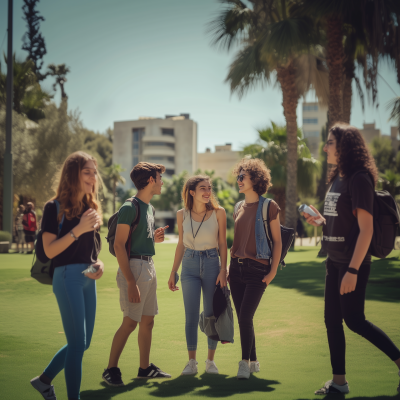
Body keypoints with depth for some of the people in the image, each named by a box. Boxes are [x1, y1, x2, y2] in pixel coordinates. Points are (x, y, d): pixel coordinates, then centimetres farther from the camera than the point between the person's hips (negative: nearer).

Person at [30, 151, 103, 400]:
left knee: (82, 343, 13)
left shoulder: (92, 208, 13)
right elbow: (49, 250, -14)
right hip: (68, 277, -8)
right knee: (78, 343, -6)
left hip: (88, 279, 8)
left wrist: (99, 264, 2)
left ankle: (44, 380, 32)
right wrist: (78, 230, -22)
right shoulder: (56, 207, -8)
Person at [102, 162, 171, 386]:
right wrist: (131, 282, -22)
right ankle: (111, 369, 5)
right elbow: (119, 245, -18)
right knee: (130, 322, -6)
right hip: (134, 266, -9)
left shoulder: (149, 207, 16)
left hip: (149, 266, 9)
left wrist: (154, 238, 6)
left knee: (148, 321, 13)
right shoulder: (130, 207, -13)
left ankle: (145, 368, 23)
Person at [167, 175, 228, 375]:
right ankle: (191, 362, 13)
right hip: (189, 265, 1)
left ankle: (210, 360, 19)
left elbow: (222, 244, 0)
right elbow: (181, 245, 10)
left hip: (211, 263, -1)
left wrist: (223, 270, -8)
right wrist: (173, 273, 10)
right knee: (191, 316, 2)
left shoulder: (218, 212, -4)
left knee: (211, 314, 5)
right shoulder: (182, 215, 2)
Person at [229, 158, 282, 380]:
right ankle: (253, 361, 21)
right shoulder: (239, 209, 12)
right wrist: (228, 267, 12)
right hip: (237, 268, 6)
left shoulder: (268, 206, -5)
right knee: (243, 319, 7)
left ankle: (245, 362, 4)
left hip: (257, 269, -6)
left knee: (245, 318, -11)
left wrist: (273, 271, -10)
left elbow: (277, 241, -4)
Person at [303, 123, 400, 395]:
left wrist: (353, 270, -25)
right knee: (332, 320, 10)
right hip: (334, 261, 9)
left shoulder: (359, 179, -15)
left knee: (354, 320, -3)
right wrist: (319, 221, 4)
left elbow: (366, 229, -20)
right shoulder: (337, 179, 11)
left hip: (353, 263, -9)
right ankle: (339, 382, 19)